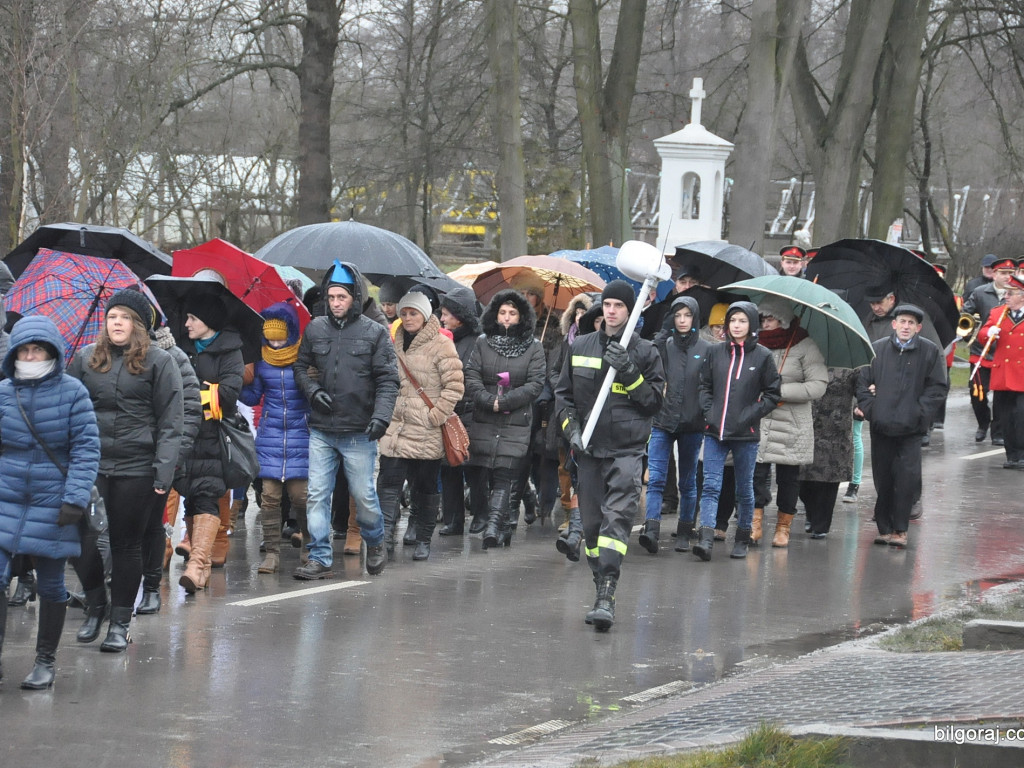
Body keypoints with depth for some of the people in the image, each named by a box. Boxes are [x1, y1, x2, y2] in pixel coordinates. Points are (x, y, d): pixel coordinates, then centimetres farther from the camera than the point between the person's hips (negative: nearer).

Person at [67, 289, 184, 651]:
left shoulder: (160, 362, 1)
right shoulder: (85, 360, 10)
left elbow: (171, 423, -1)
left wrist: (164, 472, -9)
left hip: (137, 468, -2)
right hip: (92, 465, 2)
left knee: (126, 545, 3)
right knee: (81, 539, -6)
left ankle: (120, 623, 14)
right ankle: (95, 605, 18)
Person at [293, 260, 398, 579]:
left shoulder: (375, 333, -2)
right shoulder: (315, 329, 6)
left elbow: (388, 380, -4)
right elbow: (300, 365, 18)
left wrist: (381, 416, -17)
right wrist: (312, 390, -2)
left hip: (359, 432, -3)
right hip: (321, 431, 3)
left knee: (363, 493, 5)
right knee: (317, 494, -1)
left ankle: (374, 542, 31)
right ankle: (320, 558, 5)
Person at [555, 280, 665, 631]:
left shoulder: (645, 352, 4)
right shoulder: (580, 348, 12)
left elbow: (655, 401, 2)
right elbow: (563, 394, 16)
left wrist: (630, 374, -11)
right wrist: (572, 429, 1)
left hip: (627, 450, -4)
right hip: (588, 450, 4)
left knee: (617, 517, -18)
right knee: (592, 524, 5)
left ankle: (607, 596, -25)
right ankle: (601, 591, 17)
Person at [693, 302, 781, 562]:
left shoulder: (762, 356, -1)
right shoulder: (715, 352, 6)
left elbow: (773, 394, 3)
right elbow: (705, 386, 13)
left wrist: (751, 415, -7)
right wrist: (708, 412, -1)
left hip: (746, 433, -1)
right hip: (715, 432, 2)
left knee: (744, 488, 9)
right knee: (711, 485, -9)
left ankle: (742, 538, 22)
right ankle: (706, 538, -18)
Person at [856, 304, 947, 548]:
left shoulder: (930, 352, 2)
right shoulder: (876, 349, 5)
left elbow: (937, 387, 4)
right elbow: (862, 382, 9)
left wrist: (920, 413, -7)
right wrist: (869, 408, -3)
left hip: (911, 428, -2)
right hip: (881, 425, 2)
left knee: (907, 479, -9)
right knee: (883, 479, 6)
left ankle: (900, 529, -3)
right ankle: (884, 528, 14)